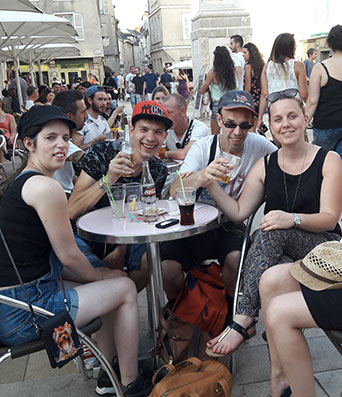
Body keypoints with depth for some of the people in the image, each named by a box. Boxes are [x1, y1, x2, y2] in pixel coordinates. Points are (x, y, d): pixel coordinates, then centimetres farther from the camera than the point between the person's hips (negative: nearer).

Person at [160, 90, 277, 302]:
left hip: (230, 226, 1)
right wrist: (202, 176, -45)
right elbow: (174, 191, -23)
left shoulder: (258, 145, -7)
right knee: (167, 268, -22)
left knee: (236, 258, -30)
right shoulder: (203, 147, -11)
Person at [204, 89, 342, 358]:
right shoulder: (266, 166, 7)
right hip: (277, 252, 2)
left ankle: (243, 320, -33)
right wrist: (212, 186, -13)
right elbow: (239, 212, 2)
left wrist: (292, 219, -31)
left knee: (273, 230, -34)